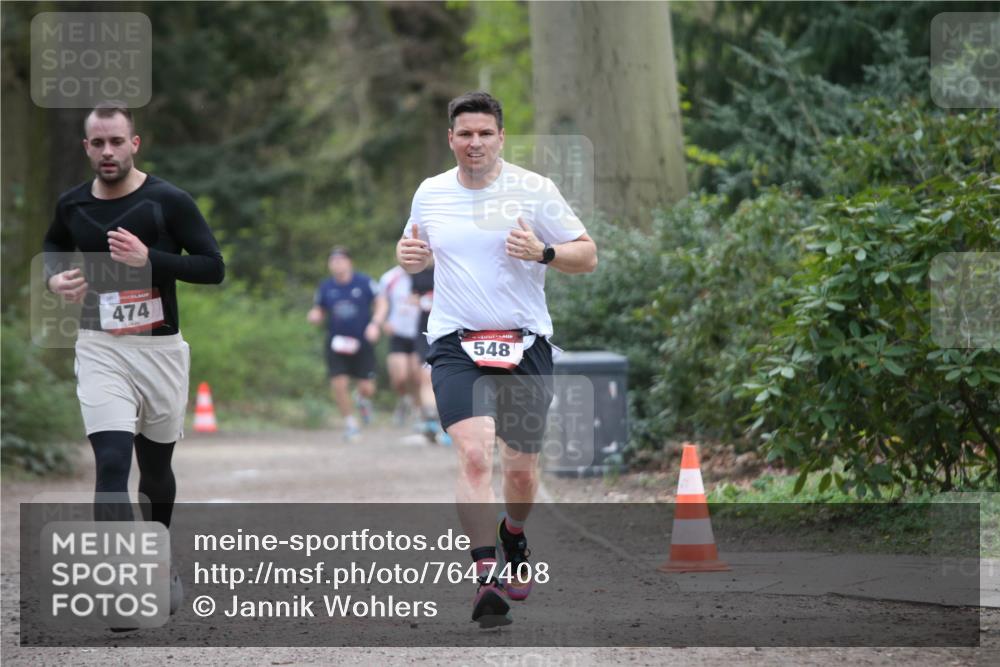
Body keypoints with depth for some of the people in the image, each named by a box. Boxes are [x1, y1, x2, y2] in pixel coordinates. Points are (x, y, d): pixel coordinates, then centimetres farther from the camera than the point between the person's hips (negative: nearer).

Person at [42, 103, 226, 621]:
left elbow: (214, 267, -10)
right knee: (111, 464, -16)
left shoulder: (168, 202, -8)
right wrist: (54, 277, 2)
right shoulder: (72, 205, 3)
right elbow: (52, 246, 25)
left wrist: (149, 257, -22)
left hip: (160, 348, 0)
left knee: (155, 465, 13)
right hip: (100, 348, 1)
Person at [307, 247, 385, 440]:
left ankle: (363, 400, 36)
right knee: (339, 383, -10)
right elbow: (319, 312, 14)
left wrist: (375, 324, -14)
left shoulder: (364, 282, -4)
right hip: (336, 342, 1)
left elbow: (381, 305, 2)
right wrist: (314, 317, -10)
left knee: (367, 387, -3)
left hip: (362, 342, -1)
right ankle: (350, 423, 10)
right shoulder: (325, 287, 3)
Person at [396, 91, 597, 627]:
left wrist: (542, 253, -18)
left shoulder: (534, 190, -3)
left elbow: (587, 256, 1)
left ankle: (513, 538, 41)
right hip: (455, 344, 0)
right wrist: (409, 256, 0)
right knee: (473, 453, -21)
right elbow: (418, 253, 24)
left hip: (525, 343, 0)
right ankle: (488, 576, -24)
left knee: (520, 470, 7)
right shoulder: (430, 194, 7)